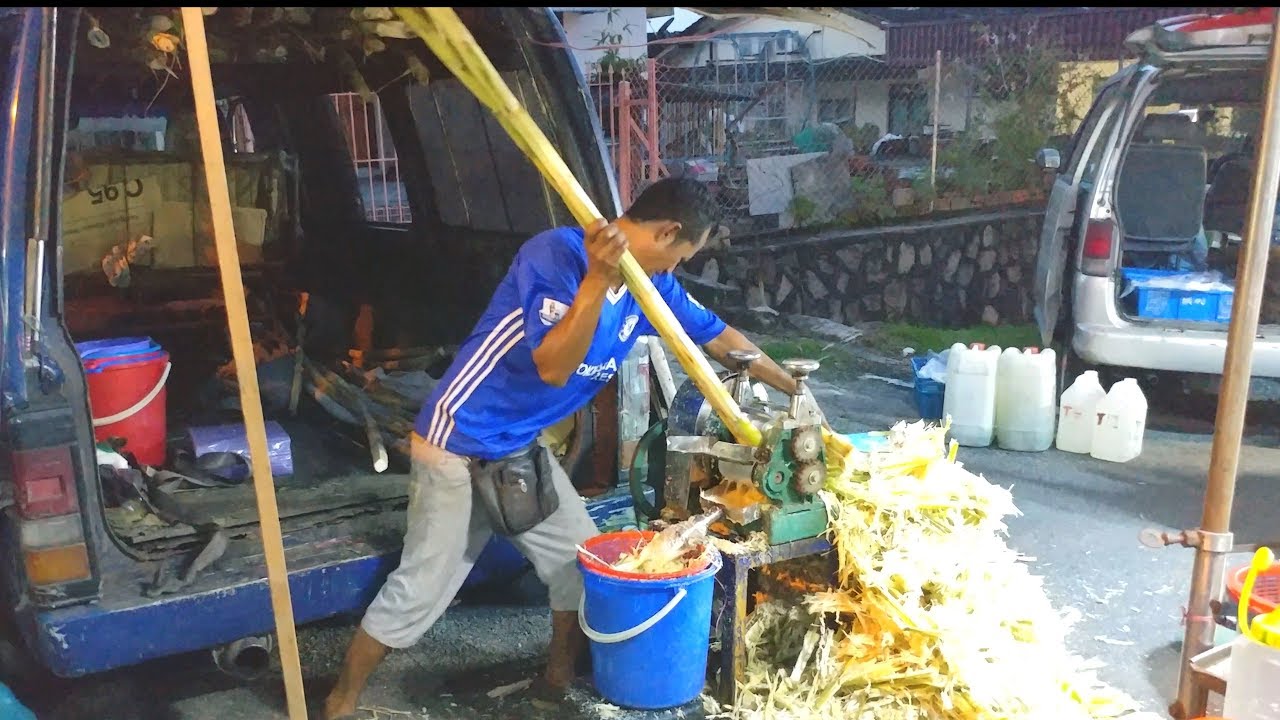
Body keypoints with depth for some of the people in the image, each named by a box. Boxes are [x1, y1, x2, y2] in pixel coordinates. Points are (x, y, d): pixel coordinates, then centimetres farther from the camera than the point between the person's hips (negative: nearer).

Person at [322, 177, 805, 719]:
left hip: (521, 449, 8)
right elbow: (553, 367, -31)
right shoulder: (557, 254, -24)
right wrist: (598, 279, -38)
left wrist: (793, 389, 18)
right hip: (460, 445, -8)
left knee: (582, 561, 12)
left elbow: (717, 336, 10)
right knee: (419, 591, 0)